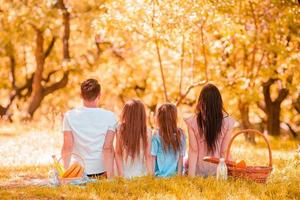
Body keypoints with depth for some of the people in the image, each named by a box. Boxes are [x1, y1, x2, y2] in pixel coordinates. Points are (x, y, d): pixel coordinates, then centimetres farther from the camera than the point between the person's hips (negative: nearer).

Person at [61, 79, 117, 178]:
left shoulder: (70, 116, -4)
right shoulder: (109, 117, -5)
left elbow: (67, 148, -5)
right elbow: (108, 148, -9)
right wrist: (110, 175, -7)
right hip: (101, 170, 0)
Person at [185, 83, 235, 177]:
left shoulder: (192, 122, -10)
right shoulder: (227, 122, -8)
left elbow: (193, 151, -7)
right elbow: (224, 151, -4)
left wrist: (191, 175, -3)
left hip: (199, 168, 0)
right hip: (218, 168, 1)